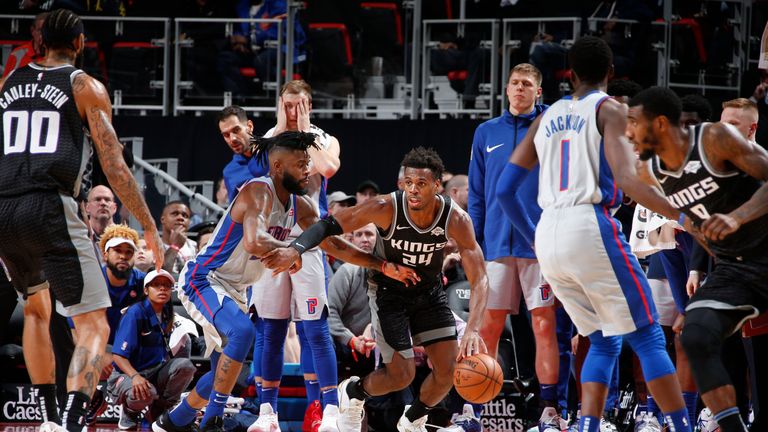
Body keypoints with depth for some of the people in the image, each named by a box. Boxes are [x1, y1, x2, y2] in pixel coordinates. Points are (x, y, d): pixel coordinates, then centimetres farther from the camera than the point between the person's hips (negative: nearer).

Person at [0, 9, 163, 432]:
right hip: (49, 207, -5)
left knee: (36, 306, 30)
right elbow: (114, 165, 2)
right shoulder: (87, 87, 7)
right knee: (94, 326, -3)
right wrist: (149, 226, 7)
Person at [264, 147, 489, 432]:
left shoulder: (456, 220, -26)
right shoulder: (386, 208, -30)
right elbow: (330, 225, -25)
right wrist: (295, 249, -44)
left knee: (449, 369, -6)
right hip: (388, 292, -3)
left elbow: (479, 279, -27)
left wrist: (473, 329, -42)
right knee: (401, 375, -9)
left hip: (430, 291, 3)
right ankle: (351, 393, 23)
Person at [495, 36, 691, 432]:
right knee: (648, 338, 0)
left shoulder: (547, 117, 18)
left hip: (549, 237, 6)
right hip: (591, 227, -6)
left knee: (604, 342, 16)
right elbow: (626, 180, -15)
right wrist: (682, 217, -15)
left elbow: (504, 189, 18)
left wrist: (533, 238, 31)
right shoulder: (609, 109, 1)